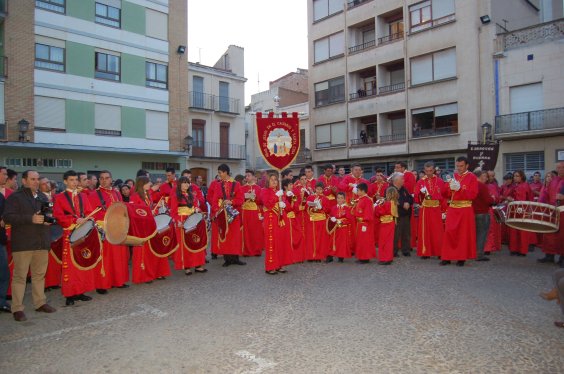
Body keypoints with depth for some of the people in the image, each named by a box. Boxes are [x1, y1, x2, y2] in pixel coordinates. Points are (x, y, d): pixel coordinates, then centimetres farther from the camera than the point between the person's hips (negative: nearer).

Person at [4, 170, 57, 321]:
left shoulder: (43, 197, 16)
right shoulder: (15, 197, -3)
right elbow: (7, 217, -13)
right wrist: (30, 219, -22)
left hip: (42, 242, 6)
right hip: (23, 243, -6)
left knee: (40, 274, 12)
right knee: (20, 276, -1)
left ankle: (40, 303, 22)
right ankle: (17, 309, 6)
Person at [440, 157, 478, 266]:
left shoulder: (472, 177, -2)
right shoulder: (453, 176, 12)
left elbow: (473, 195, -11)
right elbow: (447, 194, 11)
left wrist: (460, 189, -20)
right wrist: (451, 188, -9)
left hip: (465, 209, -4)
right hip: (452, 208, 4)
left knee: (464, 234, 1)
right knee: (449, 232, -1)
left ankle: (462, 258, 10)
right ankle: (447, 257, 5)